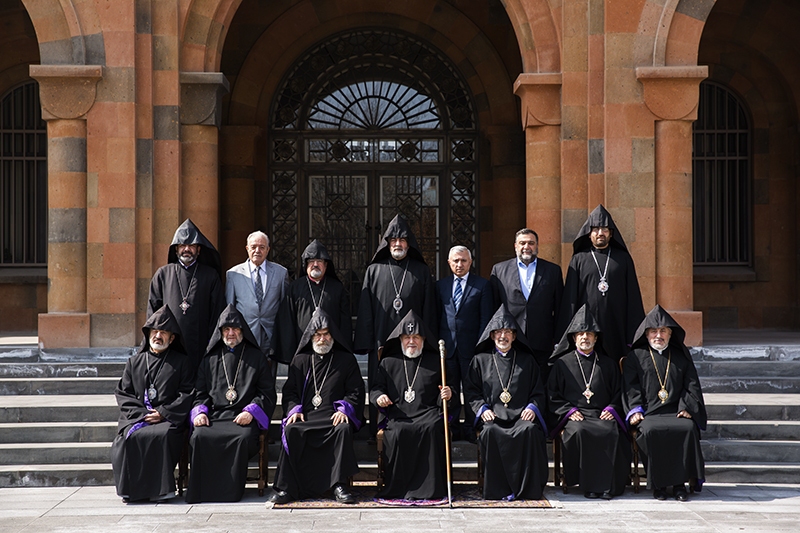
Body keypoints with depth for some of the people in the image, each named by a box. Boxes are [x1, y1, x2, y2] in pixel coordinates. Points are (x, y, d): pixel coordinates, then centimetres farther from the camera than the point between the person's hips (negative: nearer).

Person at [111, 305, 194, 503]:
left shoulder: (182, 363, 14)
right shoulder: (134, 362, 22)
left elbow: (187, 394, 4)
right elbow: (123, 393, 14)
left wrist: (163, 413, -9)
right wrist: (142, 414, -4)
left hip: (169, 419, -2)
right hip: (137, 417, 2)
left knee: (163, 435, -36)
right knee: (129, 437, -31)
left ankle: (160, 489, -29)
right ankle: (132, 488, -23)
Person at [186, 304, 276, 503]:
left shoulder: (256, 358, 16)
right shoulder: (210, 359, 23)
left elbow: (267, 393, 9)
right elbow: (200, 392, 21)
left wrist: (250, 411, -9)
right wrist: (200, 411, -1)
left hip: (244, 418, -2)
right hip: (213, 416, 2)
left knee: (243, 438, -36)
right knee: (199, 437, -30)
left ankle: (231, 490, -24)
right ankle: (201, 490, -19)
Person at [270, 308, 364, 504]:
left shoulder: (346, 359, 15)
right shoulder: (300, 360, 19)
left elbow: (356, 391, 9)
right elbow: (290, 390, 16)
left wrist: (344, 409, -9)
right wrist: (294, 409, -4)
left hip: (334, 416, -1)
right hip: (305, 417, 1)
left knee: (344, 429, -36)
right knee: (291, 430, -31)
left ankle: (339, 486, -34)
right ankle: (287, 488, -28)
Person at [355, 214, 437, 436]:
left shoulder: (421, 271, 10)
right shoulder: (374, 270, 10)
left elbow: (429, 309, 8)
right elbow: (365, 310, 7)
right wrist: (366, 343, -1)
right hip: (381, 341, 0)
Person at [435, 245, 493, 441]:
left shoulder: (482, 284, 2)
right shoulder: (441, 285, 11)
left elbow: (486, 317, -1)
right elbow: (436, 316, 12)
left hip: (471, 346, -2)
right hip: (447, 346, 2)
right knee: (449, 390, 5)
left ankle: (471, 427, 11)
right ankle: (452, 428, 13)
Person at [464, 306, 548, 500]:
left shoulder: (527, 360, 20)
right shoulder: (480, 360, 18)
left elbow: (538, 392, 18)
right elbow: (472, 392, 14)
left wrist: (532, 407, -3)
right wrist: (482, 409, -5)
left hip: (520, 416, 0)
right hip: (493, 417, 0)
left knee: (530, 431, -35)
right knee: (491, 432, -36)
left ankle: (527, 489, -28)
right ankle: (498, 490, -30)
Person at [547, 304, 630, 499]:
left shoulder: (608, 364, 21)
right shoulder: (562, 363, 15)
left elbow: (619, 391, 20)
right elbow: (553, 396, 11)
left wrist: (611, 409, 1)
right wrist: (569, 410, -5)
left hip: (603, 416, 1)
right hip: (574, 417, -1)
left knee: (612, 433, -33)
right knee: (580, 432, -36)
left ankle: (608, 484, -25)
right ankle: (588, 484, -26)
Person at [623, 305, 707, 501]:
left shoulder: (681, 355, 20)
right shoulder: (636, 357, 16)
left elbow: (692, 384, 13)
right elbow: (630, 387, 8)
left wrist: (686, 407, -4)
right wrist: (635, 409, -8)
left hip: (677, 412, 1)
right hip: (648, 414, -1)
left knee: (688, 428, -31)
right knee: (650, 431, -34)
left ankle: (680, 482, -22)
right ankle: (658, 483, -21)